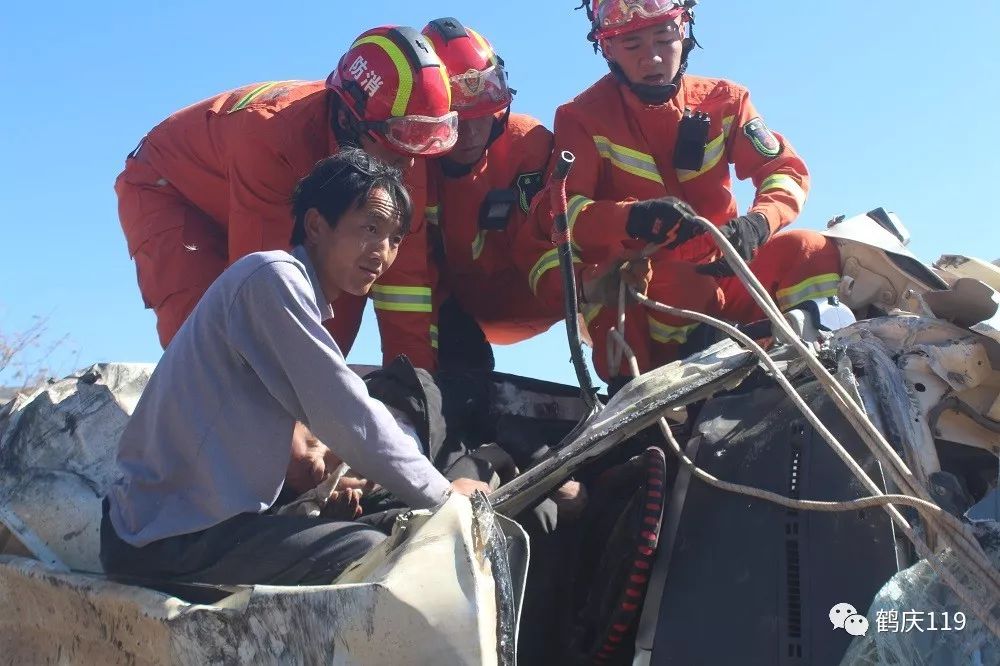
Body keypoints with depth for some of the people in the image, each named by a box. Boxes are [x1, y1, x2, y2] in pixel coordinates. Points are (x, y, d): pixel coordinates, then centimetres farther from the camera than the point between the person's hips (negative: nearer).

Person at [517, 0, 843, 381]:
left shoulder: (723, 100, 8)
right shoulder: (584, 117, 0)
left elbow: (787, 171, 2)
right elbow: (561, 211, -12)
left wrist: (755, 224, -22)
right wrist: (632, 217, -34)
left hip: (717, 268, 4)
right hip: (631, 275, -4)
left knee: (811, 252, -22)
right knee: (678, 288, -39)